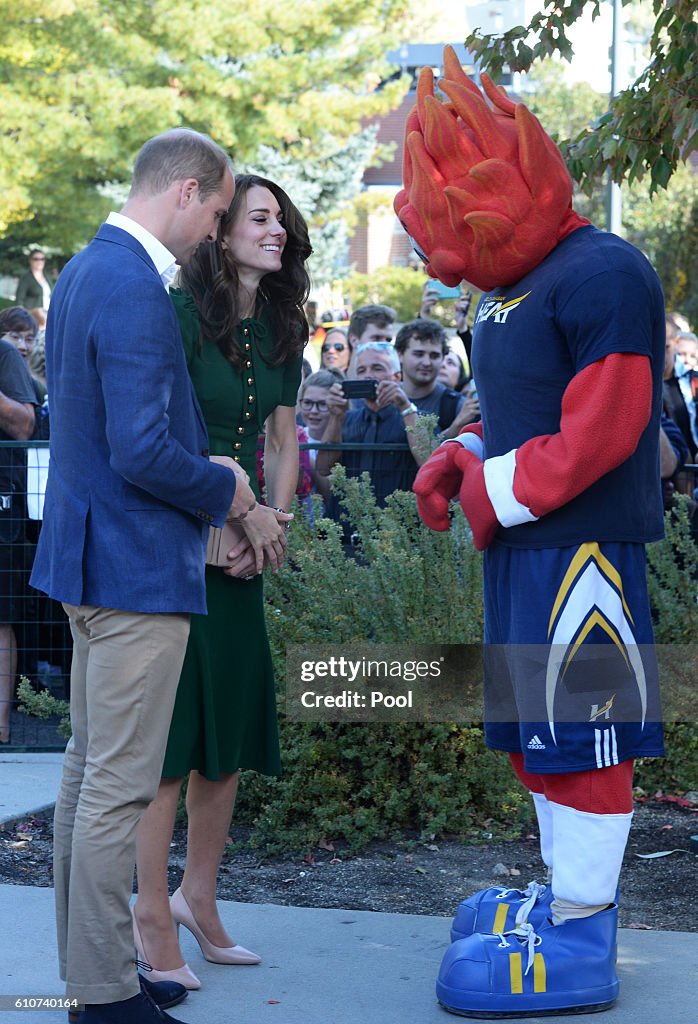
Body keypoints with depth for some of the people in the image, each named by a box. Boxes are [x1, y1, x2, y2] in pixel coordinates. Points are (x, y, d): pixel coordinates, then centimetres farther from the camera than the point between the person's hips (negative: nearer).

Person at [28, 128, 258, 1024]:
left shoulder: (86, 270, 12)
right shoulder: (136, 292, -20)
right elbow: (143, 452, -26)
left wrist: (202, 480, 13)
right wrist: (221, 488, -9)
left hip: (90, 553, 11)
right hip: (138, 566, -11)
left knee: (88, 771, 16)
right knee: (119, 787, -3)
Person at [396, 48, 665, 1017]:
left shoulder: (603, 275, -16)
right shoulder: (511, 289, 15)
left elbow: (597, 434, -21)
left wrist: (495, 496, -13)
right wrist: (459, 460, 6)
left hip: (580, 549, -10)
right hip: (523, 544, 10)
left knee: (578, 731, -4)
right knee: (537, 727, 15)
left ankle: (578, 942, 2)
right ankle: (572, 895, 27)